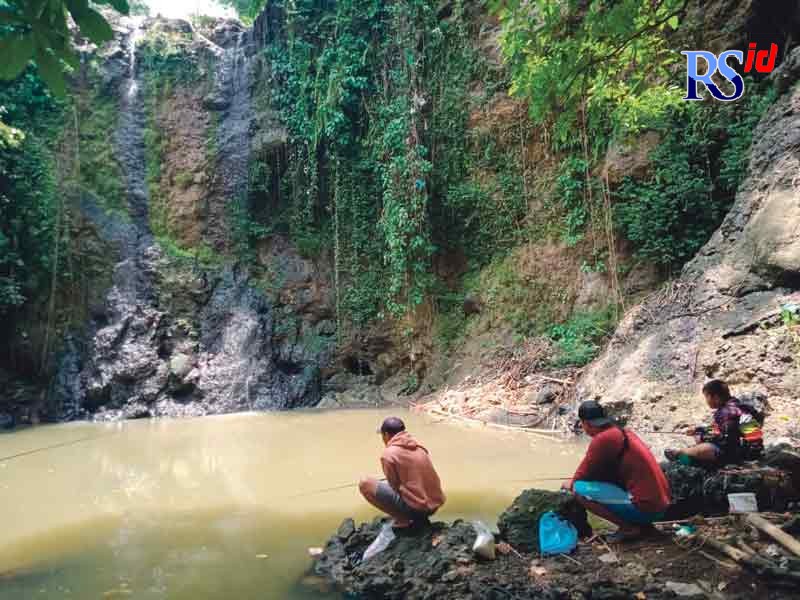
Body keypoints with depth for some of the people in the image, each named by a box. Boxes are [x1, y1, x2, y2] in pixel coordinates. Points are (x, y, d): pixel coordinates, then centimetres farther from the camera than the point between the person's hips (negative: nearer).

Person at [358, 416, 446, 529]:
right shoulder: (419, 447, 11)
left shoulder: (388, 454, -9)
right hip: (435, 504, 8)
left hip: (416, 506, -7)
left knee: (365, 484, -4)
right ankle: (420, 516, 14)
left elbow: (395, 486, -2)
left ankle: (402, 519, -1)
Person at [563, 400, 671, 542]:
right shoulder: (624, 432, 13)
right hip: (661, 504, 9)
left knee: (580, 490, -10)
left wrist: (571, 484, 16)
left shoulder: (602, 439, -14)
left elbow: (585, 473, -5)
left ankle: (629, 528, -4)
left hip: (644, 507, -9)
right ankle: (643, 524, 14)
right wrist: (576, 480, 31)